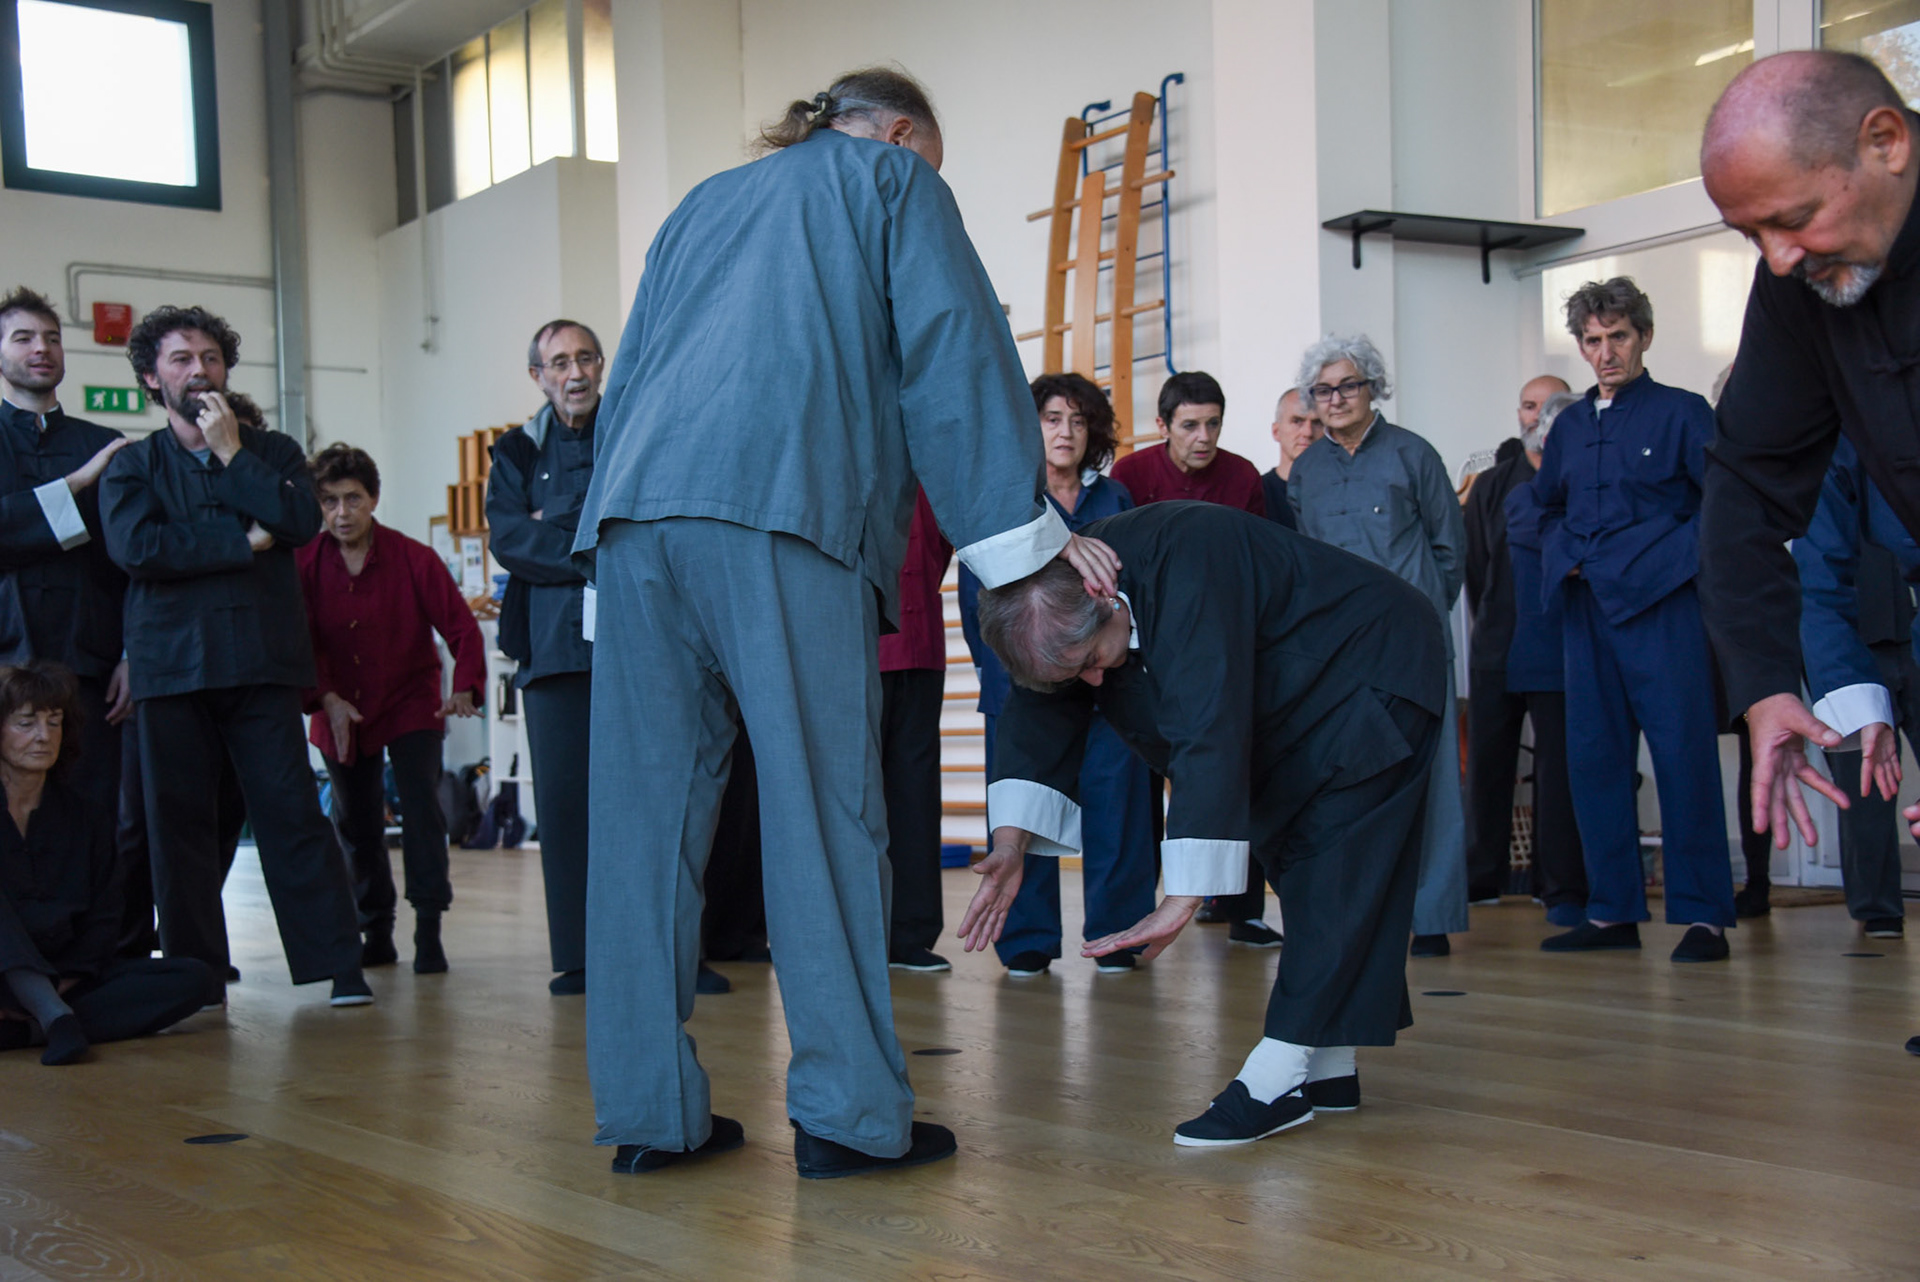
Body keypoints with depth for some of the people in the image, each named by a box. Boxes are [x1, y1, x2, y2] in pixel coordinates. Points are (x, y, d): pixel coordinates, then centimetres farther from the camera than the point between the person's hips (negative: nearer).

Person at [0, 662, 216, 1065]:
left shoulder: (87, 817, 11)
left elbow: (102, 922, 6)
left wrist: (62, 983, -13)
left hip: (62, 978, 4)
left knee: (194, 978, -17)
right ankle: (56, 1017, -41)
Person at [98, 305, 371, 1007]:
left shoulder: (273, 451, 16)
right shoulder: (133, 464, 13)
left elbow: (303, 520, -4)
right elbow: (136, 547, -6)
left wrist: (231, 452, -2)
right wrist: (244, 542, -5)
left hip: (261, 658, -1)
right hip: (172, 665, 1)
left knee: (292, 811, -7)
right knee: (179, 820, 1)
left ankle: (335, 968, -5)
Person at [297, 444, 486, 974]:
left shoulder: (415, 559, -13)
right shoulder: (304, 565, -9)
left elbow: (462, 629, -14)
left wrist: (465, 688, -30)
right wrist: (326, 699, -21)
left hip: (411, 705, -3)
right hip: (339, 712, 3)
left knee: (421, 806, -15)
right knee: (354, 822, 9)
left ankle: (429, 933, -11)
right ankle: (376, 934, 22)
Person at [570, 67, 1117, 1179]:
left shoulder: (705, 202, 34)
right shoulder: (891, 179, 17)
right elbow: (952, 353, 5)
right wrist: (1024, 532, 3)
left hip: (636, 508, 6)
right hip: (782, 506, -6)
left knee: (650, 806, 4)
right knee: (824, 804, -5)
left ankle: (651, 1109, 6)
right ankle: (848, 1109, -5)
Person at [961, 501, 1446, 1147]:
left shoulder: (1187, 571, -39)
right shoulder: (1058, 602, -12)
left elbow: (1210, 735, -44)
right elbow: (1037, 719, -8)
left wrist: (1181, 901, -46)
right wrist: (1011, 844, -22)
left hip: (1376, 676, -9)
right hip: (1295, 709, 9)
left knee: (1332, 870, -15)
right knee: (1293, 856, 8)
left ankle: (1279, 1076, -17)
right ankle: (1326, 1069, 13)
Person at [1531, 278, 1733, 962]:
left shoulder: (1682, 412, -1)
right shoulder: (1569, 426, 15)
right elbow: (1550, 511, 27)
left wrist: (1678, 558, -13)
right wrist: (1564, 561, 9)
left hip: (1662, 606, -6)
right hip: (1589, 611, 6)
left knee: (1683, 755, -7)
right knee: (1594, 758, 6)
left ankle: (1702, 913, -2)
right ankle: (1613, 910, 14)